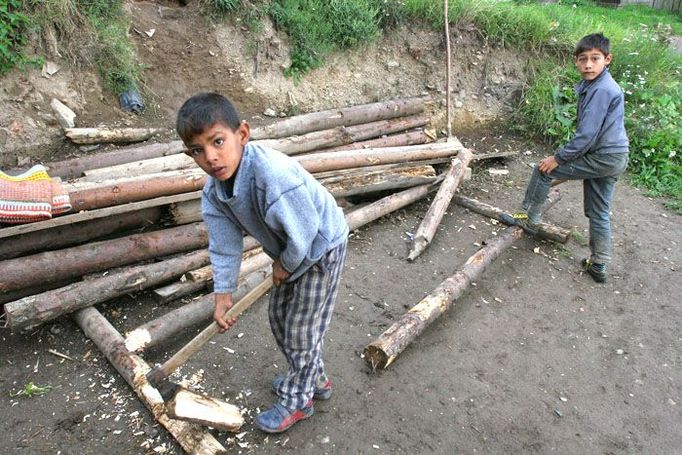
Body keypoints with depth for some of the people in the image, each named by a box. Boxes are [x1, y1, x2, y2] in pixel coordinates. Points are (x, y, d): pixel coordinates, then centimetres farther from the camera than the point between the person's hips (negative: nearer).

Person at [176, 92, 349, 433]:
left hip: (321, 247, -8)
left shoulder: (273, 173, -39)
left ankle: (296, 400, 30)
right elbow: (224, 246, -4)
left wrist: (285, 265, -15)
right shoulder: (213, 192, -13)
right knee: (279, 317, 21)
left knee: (301, 329, 5)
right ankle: (312, 378, 45)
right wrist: (223, 294, -4)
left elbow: (303, 234, -32)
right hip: (289, 252, 8)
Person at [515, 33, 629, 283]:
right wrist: (568, 158, 21)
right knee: (599, 213, 15)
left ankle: (529, 219, 11)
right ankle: (598, 265, 25)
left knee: (543, 169, -2)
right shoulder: (592, 86, 9)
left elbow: (586, 134, -24)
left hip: (602, 158, -10)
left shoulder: (601, 90, -21)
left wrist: (559, 158, -15)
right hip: (613, 158, 10)